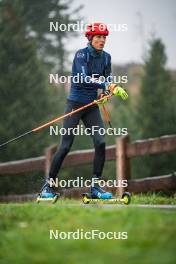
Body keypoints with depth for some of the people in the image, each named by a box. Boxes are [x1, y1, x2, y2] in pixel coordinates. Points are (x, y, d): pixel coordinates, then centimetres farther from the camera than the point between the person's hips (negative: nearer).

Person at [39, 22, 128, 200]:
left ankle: (95, 187, -1)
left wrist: (106, 94, -15)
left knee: (100, 143, -9)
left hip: (92, 106, 5)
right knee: (65, 146, -6)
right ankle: (48, 185, 8)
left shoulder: (106, 57, 7)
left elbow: (108, 80, 7)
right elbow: (84, 78, -26)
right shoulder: (81, 55, -12)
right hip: (75, 104, -5)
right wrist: (108, 86, -35)